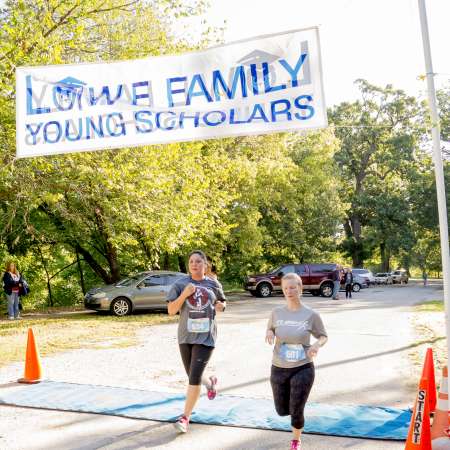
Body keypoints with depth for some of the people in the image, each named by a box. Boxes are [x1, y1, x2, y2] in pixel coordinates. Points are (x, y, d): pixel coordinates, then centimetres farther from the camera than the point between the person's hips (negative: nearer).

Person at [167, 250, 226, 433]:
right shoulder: (180, 284, -1)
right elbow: (171, 310, -5)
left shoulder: (214, 284, 2)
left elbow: (222, 302, 20)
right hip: (186, 336, 2)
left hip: (205, 336, -2)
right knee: (193, 377, 15)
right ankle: (211, 382, 49)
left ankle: (185, 418, 2)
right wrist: (184, 294, -19)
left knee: (194, 378, -10)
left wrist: (220, 305, -4)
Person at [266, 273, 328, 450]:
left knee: (296, 411, 2)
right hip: (278, 369, 3)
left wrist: (317, 345, -20)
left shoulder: (311, 315, -10)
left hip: (303, 369, -3)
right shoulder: (277, 312, -4)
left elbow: (323, 336, 2)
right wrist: (269, 333, -11)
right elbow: (270, 329, 13)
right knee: (282, 411, 13)